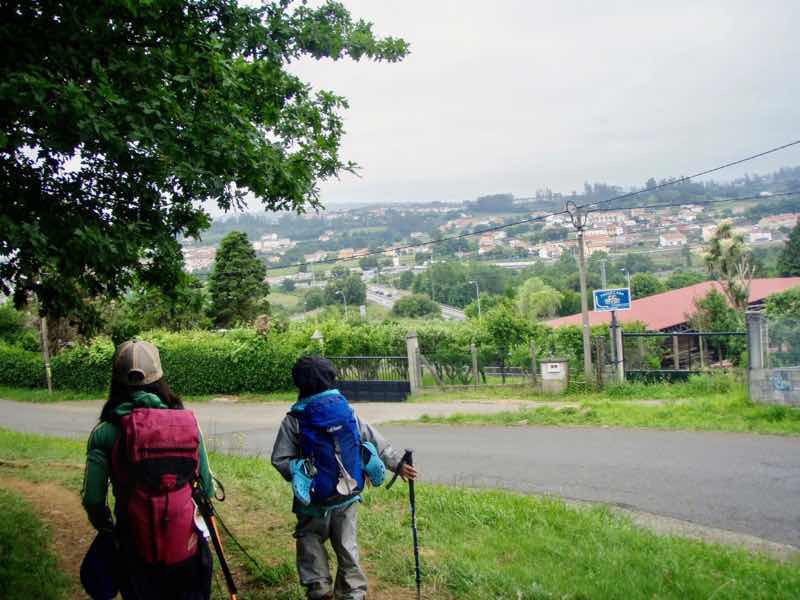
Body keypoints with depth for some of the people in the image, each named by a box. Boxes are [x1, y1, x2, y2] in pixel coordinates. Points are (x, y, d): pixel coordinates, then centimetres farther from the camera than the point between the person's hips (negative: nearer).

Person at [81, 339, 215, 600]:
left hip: (137, 553, -1)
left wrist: (107, 530, 11)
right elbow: (206, 485, -2)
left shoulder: (105, 432, -11)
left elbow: (93, 500, -9)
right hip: (188, 549, 1)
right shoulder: (187, 422, -7)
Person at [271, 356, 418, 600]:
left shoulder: (294, 419, -12)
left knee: (310, 538, 18)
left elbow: (279, 460, -9)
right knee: (346, 544, 14)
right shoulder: (347, 410, -3)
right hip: (348, 496, 3)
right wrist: (398, 463, 7)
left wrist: (298, 476, 6)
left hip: (315, 497, -3)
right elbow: (376, 441, 0)